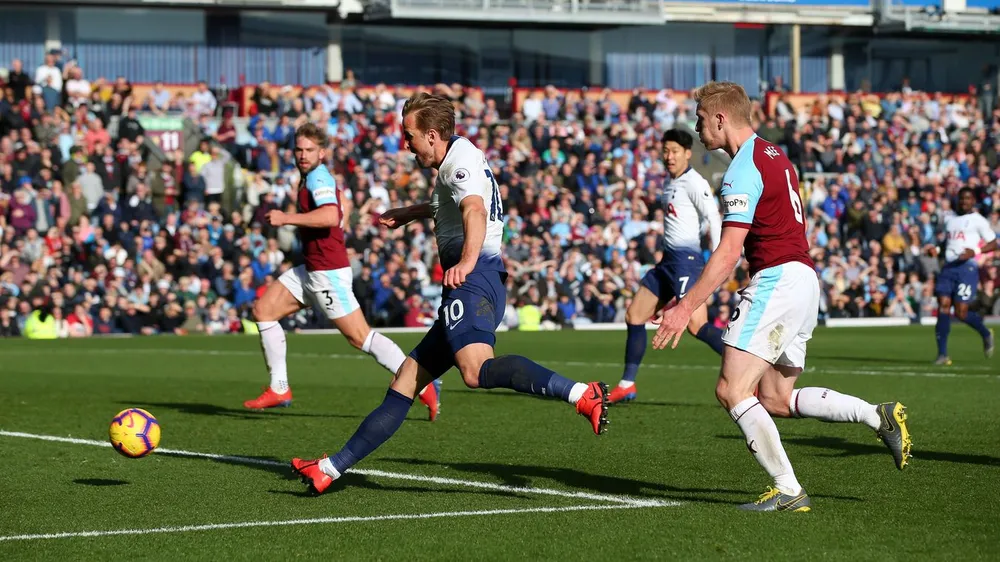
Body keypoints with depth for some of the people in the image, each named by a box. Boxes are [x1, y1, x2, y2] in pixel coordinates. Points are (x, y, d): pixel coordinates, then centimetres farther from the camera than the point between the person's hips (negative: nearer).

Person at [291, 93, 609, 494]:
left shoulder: (460, 159, -5)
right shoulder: (458, 160, 27)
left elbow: (475, 210, -27)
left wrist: (468, 260, -45)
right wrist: (407, 214, 65)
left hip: (473, 280, -11)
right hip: (464, 293, 11)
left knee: (477, 371, -35)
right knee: (405, 381, 12)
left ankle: (580, 394, -47)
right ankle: (332, 468, 16)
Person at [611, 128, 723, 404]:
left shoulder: (694, 182, -9)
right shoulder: (670, 184, 18)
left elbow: (714, 219, -17)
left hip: (686, 258, -10)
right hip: (669, 259, 10)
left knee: (696, 325, -21)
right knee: (634, 315, 10)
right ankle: (627, 385, 18)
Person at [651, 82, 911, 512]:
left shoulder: (743, 170, -13)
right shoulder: (774, 156, 17)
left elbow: (728, 252, -19)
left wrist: (686, 307, -19)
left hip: (777, 280, -10)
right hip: (804, 279, 10)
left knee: (731, 390, -12)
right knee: (776, 400, 12)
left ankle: (788, 490, -16)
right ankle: (880, 416, 6)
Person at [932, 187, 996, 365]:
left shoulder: (978, 220, 3)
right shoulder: (949, 220, 20)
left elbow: (993, 244, 0)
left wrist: (975, 251, -15)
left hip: (967, 267, -5)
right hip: (948, 267, 5)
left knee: (961, 313, -9)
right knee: (943, 306, -10)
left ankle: (986, 335, 22)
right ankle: (942, 354, -10)